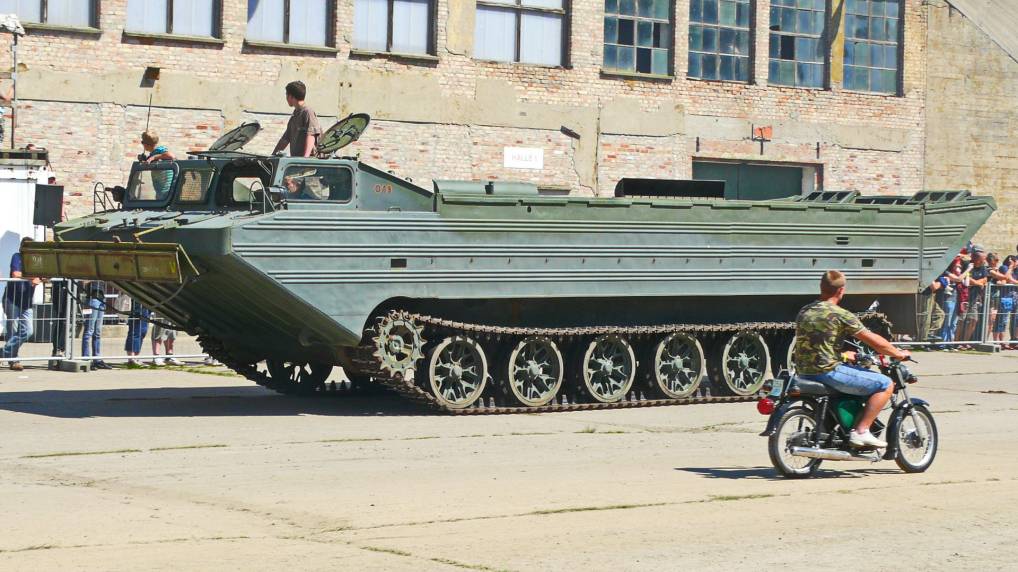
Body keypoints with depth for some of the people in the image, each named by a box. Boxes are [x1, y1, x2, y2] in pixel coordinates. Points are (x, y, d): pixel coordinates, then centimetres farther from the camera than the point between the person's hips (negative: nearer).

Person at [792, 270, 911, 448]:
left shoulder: (804, 311, 11)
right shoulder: (840, 315, -11)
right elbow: (873, 340, -6)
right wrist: (899, 354, 9)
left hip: (804, 372, 9)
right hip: (827, 372, -9)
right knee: (885, 384, -3)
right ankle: (861, 431, -6)